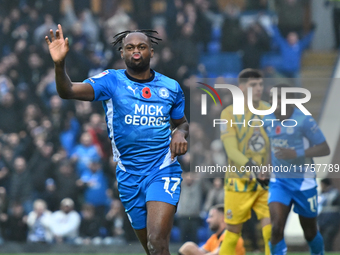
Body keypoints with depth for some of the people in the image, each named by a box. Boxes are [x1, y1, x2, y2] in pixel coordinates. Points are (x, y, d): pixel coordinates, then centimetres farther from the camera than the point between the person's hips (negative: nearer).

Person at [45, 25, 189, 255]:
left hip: (163, 171, -1)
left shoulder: (171, 87, 4)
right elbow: (68, 91, -18)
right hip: (129, 176, 1)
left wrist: (180, 133, -4)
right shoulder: (111, 81, -3)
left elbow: (182, 122, 21)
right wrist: (59, 64, -38)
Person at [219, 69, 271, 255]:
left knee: (270, 226, -11)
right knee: (233, 232, 4)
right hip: (239, 182, -3)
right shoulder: (229, 113, -6)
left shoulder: (269, 112, 6)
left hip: (265, 182, 3)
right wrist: (251, 167, -30)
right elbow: (232, 150, -15)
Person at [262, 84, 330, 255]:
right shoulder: (267, 121, 0)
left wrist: (296, 153, -27)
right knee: (276, 227, -18)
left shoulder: (304, 120, -15)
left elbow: (324, 149, -15)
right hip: (279, 181, 3)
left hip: (303, 182, -3)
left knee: (310, 231, 11)